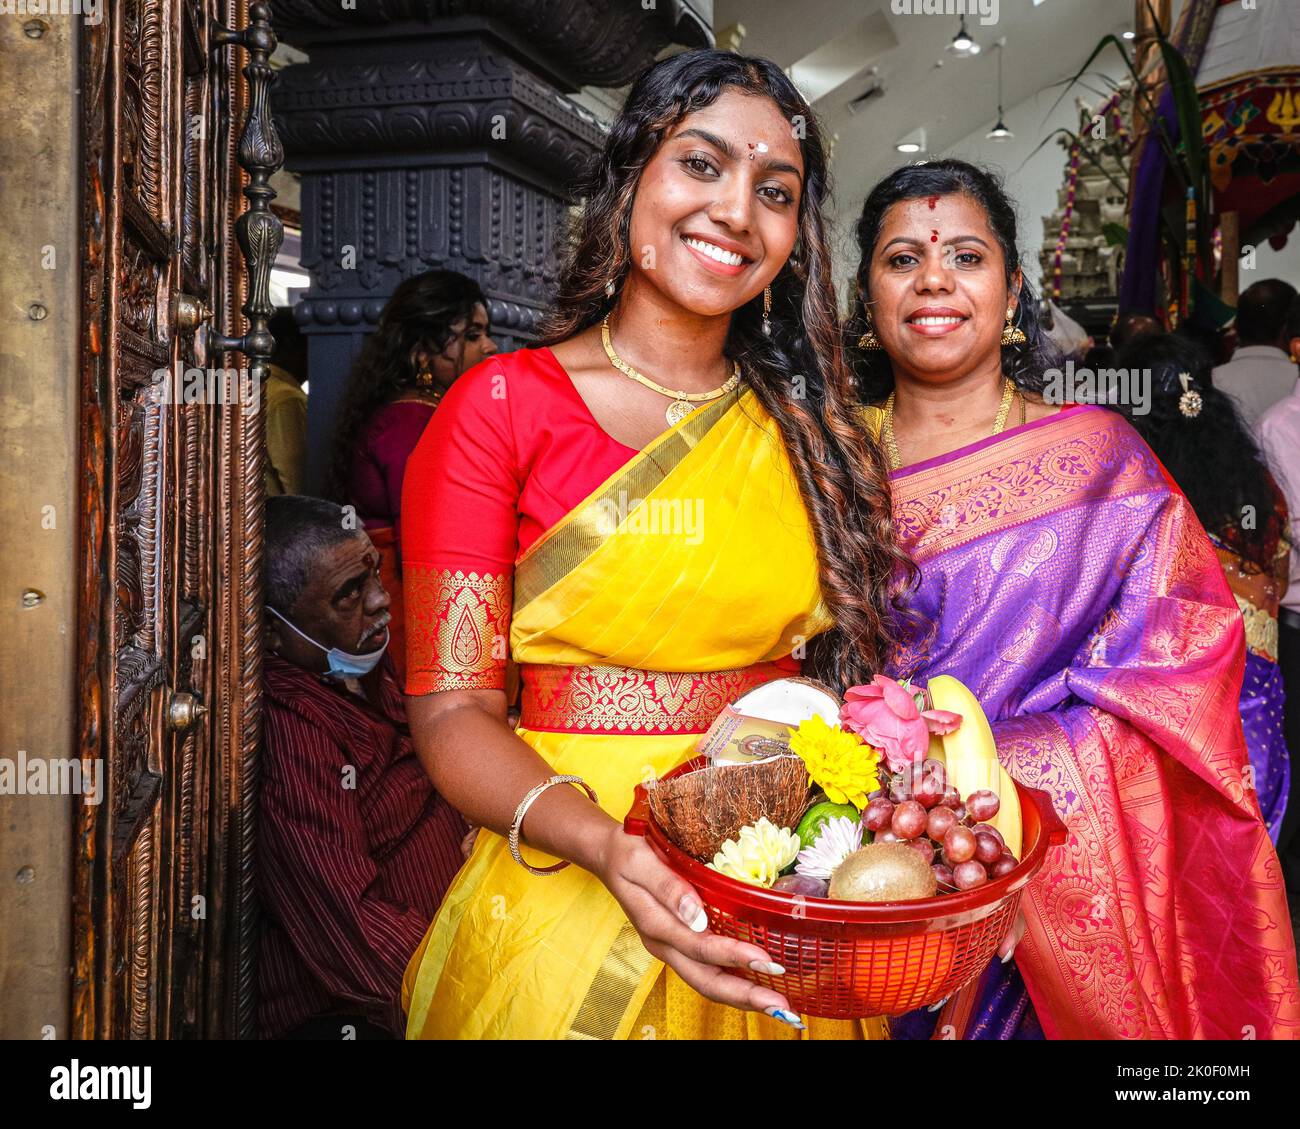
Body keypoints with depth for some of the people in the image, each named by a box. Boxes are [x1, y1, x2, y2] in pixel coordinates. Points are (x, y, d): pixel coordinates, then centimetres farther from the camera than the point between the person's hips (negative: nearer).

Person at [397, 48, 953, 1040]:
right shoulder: (502, 408, -7)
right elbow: (453, 707, -10)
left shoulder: (808, 425, 7)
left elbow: (849, 670, 8)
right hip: (568, 914, -4)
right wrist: (603, 844, -27)